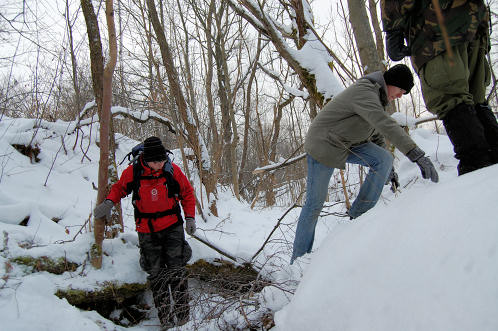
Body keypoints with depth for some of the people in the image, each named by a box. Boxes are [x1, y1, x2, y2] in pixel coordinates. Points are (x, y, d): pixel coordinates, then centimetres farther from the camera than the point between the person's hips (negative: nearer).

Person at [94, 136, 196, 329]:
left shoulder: (172, 170, -8)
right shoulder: (133, 172, -8)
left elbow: (187, 193, 5)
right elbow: (119, 188, 12)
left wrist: (190, 217, -3)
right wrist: (109, 202, -7)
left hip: (172, 227, -1)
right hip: (147, 231, 1)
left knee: (177, 270, -4)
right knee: (156, 274, 4)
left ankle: (182, 313, 9)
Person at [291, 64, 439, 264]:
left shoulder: (378, 97, 9)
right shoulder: (365, 92, -23)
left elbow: (377, 133, 17)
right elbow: (386, 125, -38)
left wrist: (387, 168, 17)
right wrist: (417, 155, -45)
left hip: (348, 144, 9)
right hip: (324, 144, -9)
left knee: (384, 159, -15)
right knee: (315, 203, -6)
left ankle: (359, 215, -6)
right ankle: (299, 258, 6)